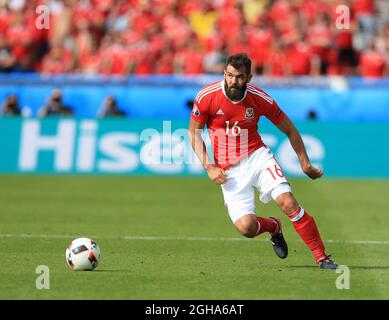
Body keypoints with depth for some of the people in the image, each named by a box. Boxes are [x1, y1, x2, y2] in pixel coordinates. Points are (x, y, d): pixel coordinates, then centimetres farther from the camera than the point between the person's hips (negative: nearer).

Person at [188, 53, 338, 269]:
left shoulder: (260, 99, -11)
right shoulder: (207, 97, -13)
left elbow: (289, 130, 2)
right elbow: (194, 132, 1)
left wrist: (305, 164, 3)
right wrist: (208, 167, -8)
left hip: (257, 156, 0)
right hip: (229, 170, 0)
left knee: (288, 202, -21)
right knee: (246, 226, -16)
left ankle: (322, 257, -9)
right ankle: (273, 227, 22)